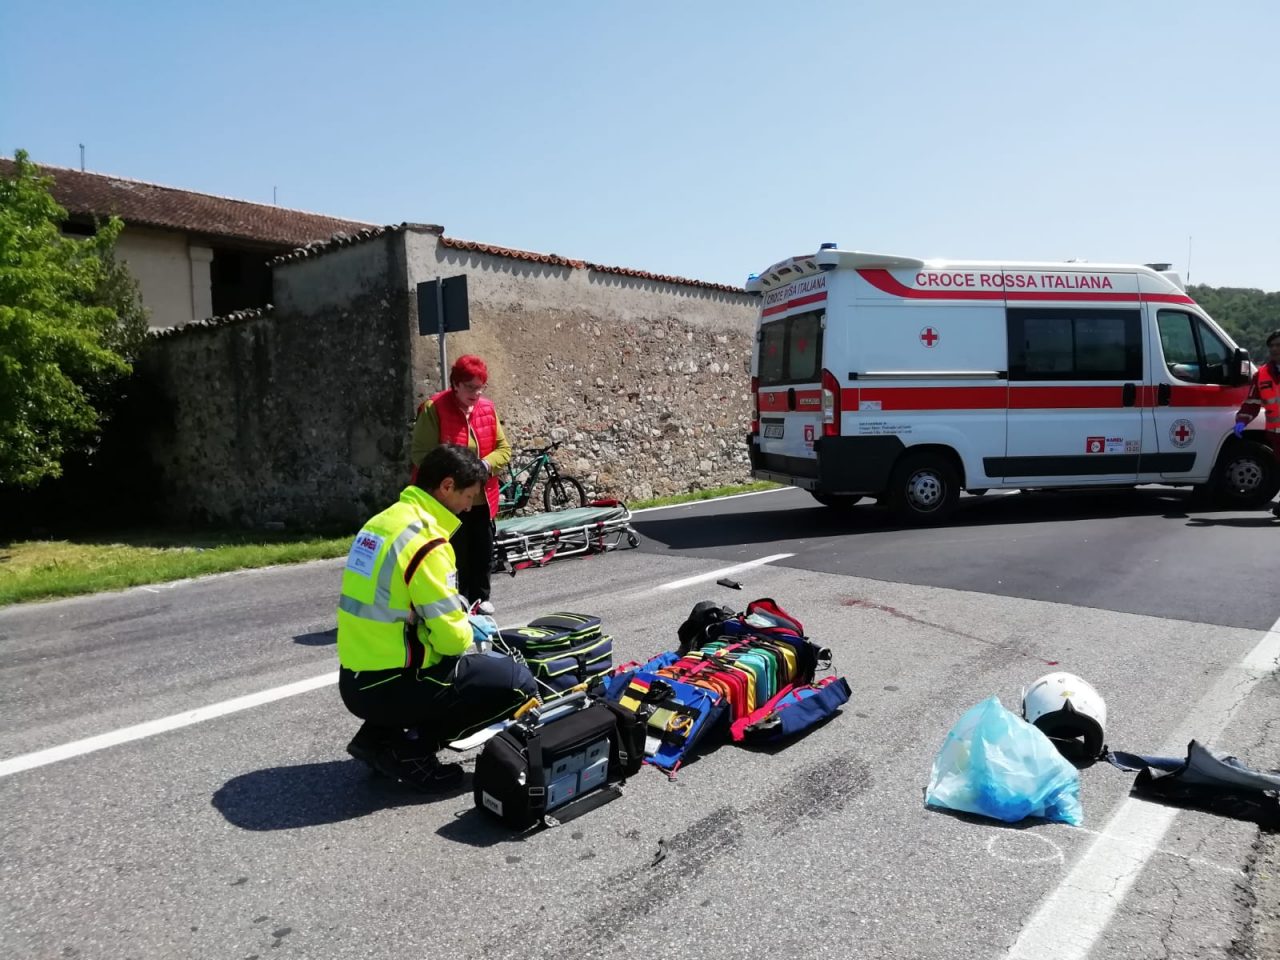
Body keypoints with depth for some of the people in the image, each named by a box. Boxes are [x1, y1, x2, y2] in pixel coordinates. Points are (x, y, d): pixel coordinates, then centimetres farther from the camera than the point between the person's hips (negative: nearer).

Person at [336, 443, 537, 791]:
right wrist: (467, 631, 4)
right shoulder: (427, 541, -21)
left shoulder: (386, 520, 8)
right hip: (389, 687, -9)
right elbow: (450, 638, -20)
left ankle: (378, 735, 17)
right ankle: (410, 751, -1)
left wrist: (462, 620, 13)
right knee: (518, 682, -3)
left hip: (355, 681, 9)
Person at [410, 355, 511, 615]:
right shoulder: (433, 409, -12)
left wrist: (486, 464, -12)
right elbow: (420, 453, -13)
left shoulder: (487, 408, 4)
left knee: (483, 552, 15)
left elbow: (503, 448, 9)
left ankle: (480, 597, 33)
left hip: (483, 498, 5)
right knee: (456, 555, 3)